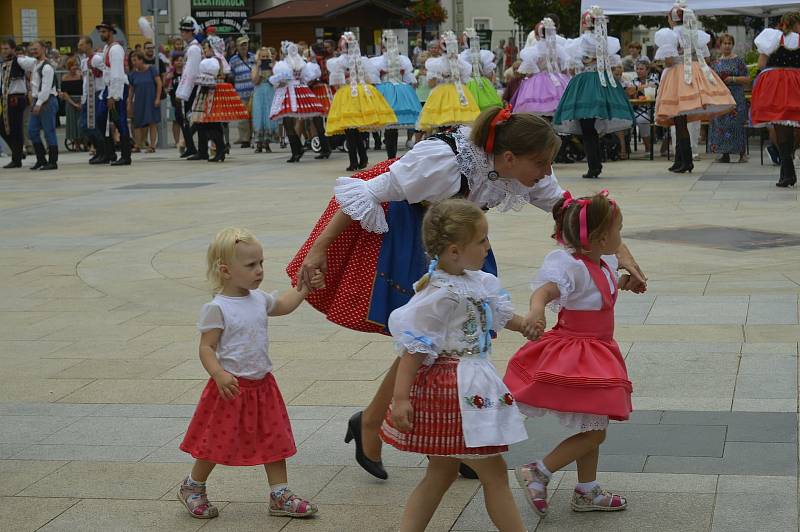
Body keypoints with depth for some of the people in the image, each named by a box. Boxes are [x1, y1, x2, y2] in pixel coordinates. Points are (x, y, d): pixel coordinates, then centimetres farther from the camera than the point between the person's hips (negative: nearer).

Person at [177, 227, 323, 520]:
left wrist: (304, 287, 21)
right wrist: (219, 374, -32)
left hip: (262, 385, 7)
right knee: (218, 442, 5)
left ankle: (280, 495, 15)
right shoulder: (217, 308, -17)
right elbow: (206, 347, -18)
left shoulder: (259, 299, 5)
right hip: (231, 387, -7)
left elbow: (282, 305, 28)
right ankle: (192, 488, 27)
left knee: (275, 439, 7)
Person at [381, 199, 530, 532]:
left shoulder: (477, 282, 6)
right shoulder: (441, 294, -21)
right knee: (494, 473, 1)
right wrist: (400, 398, -22)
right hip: (453, 390, -10)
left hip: (469, 385, 10)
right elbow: (414, 349, -20)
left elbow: (501, 315, 24)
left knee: (442, 472, 16)